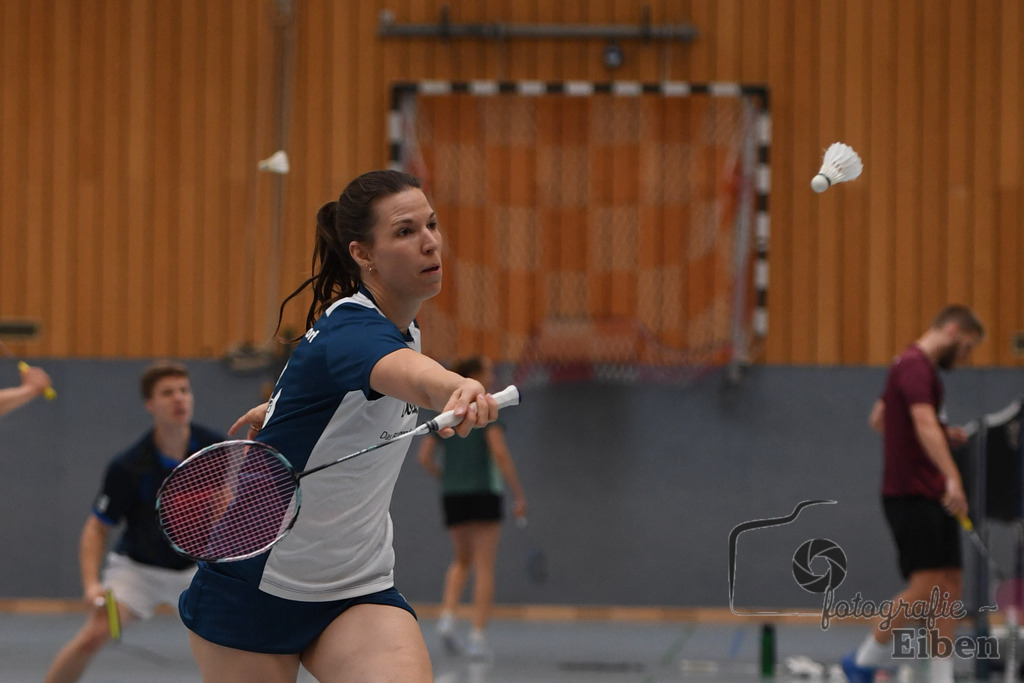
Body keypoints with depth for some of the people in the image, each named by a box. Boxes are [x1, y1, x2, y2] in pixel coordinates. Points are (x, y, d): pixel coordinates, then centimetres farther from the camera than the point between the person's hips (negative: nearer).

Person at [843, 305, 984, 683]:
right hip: (911, 495, -10)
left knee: (949, 587, 4)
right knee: (925, 587, -12)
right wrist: (952, 478, -40)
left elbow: (878, 418, 29)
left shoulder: (914, 366, 18)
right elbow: (925, 425, -29)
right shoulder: (915, 366, -14)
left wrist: (943, 435, 22)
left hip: (933, 499, 10)